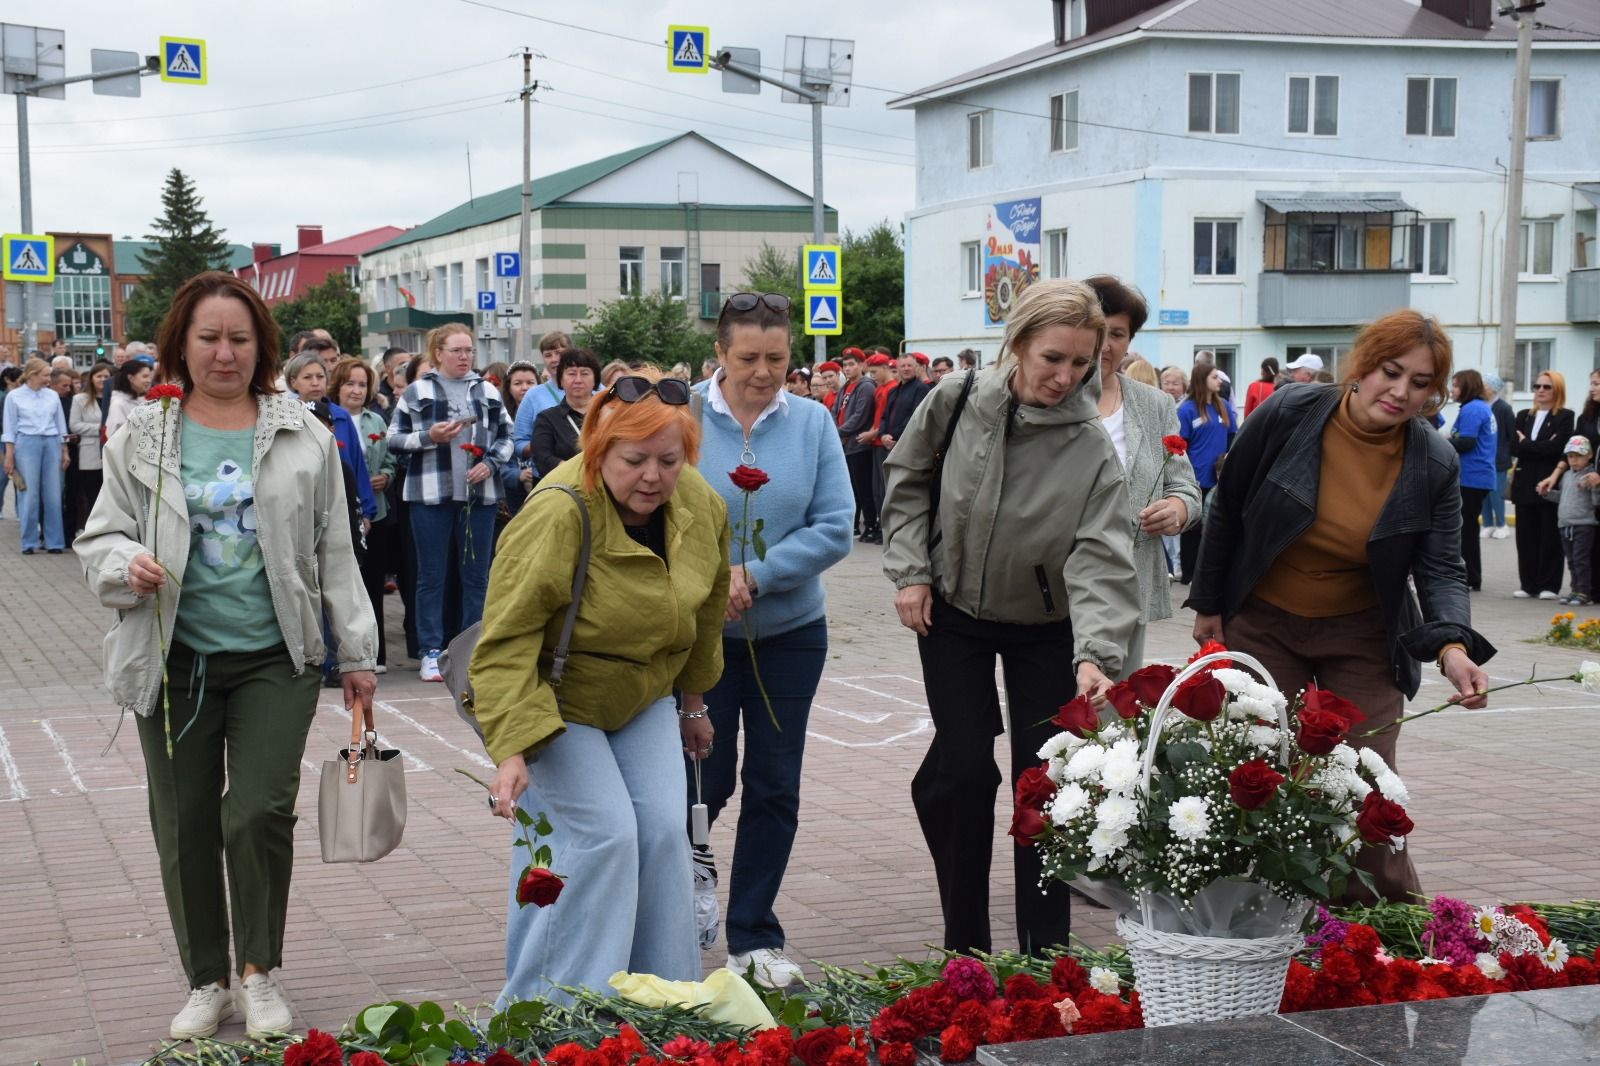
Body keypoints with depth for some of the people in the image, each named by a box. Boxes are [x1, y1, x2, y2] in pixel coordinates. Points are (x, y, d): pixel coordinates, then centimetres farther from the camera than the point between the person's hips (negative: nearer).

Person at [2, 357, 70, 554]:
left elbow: (60, 424, 14)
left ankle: (54, 541, 7)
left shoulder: (52, 395, 9)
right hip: (27, 444, -3)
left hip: (51, 444, 3)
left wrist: (64, 451, 10)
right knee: (29, 494, -2)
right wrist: (9, 455, -2)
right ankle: (29, 543, 5)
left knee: (53, 493, 1)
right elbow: (10, 428, 3)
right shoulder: (14, 396, 2)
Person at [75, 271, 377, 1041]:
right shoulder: (143, 437, 4)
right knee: (185, 826, 6)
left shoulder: (302, 436, 4)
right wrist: (124, 565, -17)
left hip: (275, 659, -1)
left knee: (260, 812, -10)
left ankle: (259, 972, 13)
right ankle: (207, 982, 24)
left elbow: (333, 552, 7)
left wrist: (356, 652, 7)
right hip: (174, 660, 1)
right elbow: (100, 538, 7)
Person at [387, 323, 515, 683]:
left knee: (476, 575, 6)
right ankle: (431, 652, 8)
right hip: (431, 494, -2)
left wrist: (490, 464, -4)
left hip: (479, 494, 3)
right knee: (431, 575, 2)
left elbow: (506, 437, 14)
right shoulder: (416, 392, 3)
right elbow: (394, 439, 2)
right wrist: (429, 436, -13)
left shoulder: (487, 392, 11)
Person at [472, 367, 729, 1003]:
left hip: (643, 697, 6)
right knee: (603, 834, -15)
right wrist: (510, 749, -39)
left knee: (662, 832, -3)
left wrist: (694, 701, 18)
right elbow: (507, 642, -31)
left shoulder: (703, 506, -9)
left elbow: (704, 610, 9)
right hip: (553, 702, -6)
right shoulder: (557, 515, -30)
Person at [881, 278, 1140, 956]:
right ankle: (965, 947, 12)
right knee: (963, 768, -4)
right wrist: (910, 569, -5)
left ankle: (1044, 953, 11)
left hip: (1045, 626, -1)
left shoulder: (1091, 448, -22)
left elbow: (1100, 561, -29)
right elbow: (908, 478, 2)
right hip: (952, 614, 1)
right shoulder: (958, 399, -15)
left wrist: (1094, 655, -43)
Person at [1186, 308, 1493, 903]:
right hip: (1262, 627, 0)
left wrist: (1452, 645, -29)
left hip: (1361, 638, 1)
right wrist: (1209, 604, 2)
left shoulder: (1434, 465, -11)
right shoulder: (1288, 415, -15)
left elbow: (1442, 569, -10)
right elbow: (1227, 509, -3)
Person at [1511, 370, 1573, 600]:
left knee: (1550, 537, -1)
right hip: (1525, 484, 4)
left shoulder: (1565, 417, 0)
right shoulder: (1523, 416, 14)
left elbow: (1556, 448, -14)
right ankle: (1528, 584, 10)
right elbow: (1513, 448, 2)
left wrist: (1526, 444, -6)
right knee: (1526, 536, 4)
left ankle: (1549, 585, 5)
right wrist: (1540, 448, -11)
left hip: (1550, 484, -4)